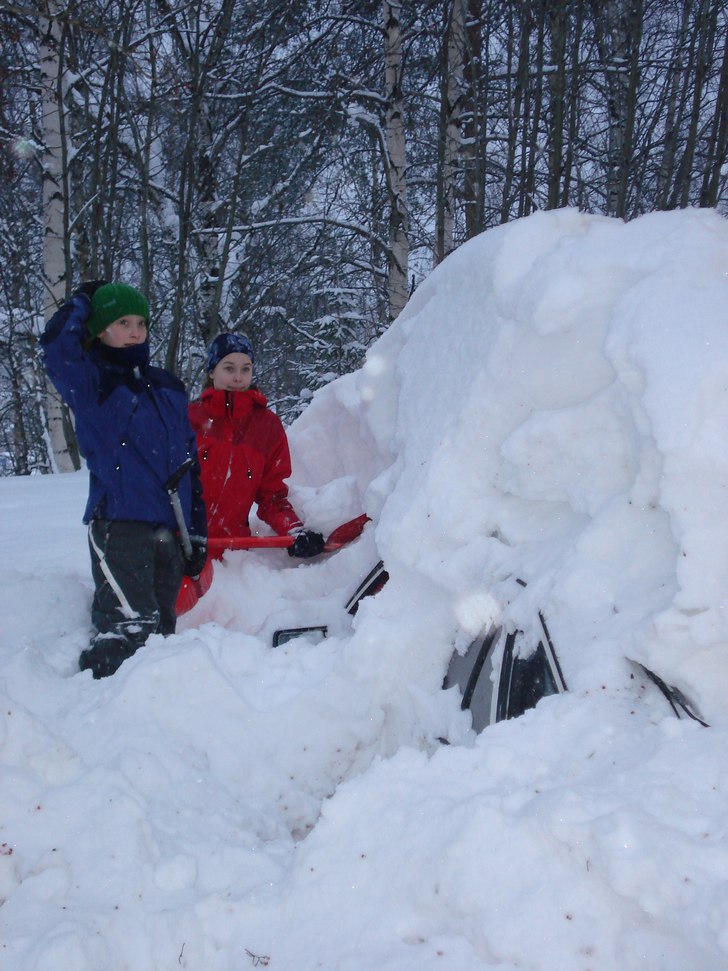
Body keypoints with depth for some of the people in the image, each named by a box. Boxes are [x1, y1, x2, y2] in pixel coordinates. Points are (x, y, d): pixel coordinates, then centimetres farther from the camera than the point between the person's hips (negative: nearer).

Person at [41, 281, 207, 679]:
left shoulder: (169, 388, 17)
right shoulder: (91, 381, 1)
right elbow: (56, 342, -22)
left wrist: (197, 533, 14)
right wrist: (83, 301, -1)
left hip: (170, 529, 6)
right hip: (118, 525, -6)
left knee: (160, 631, 11)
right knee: (129, 630, -17)